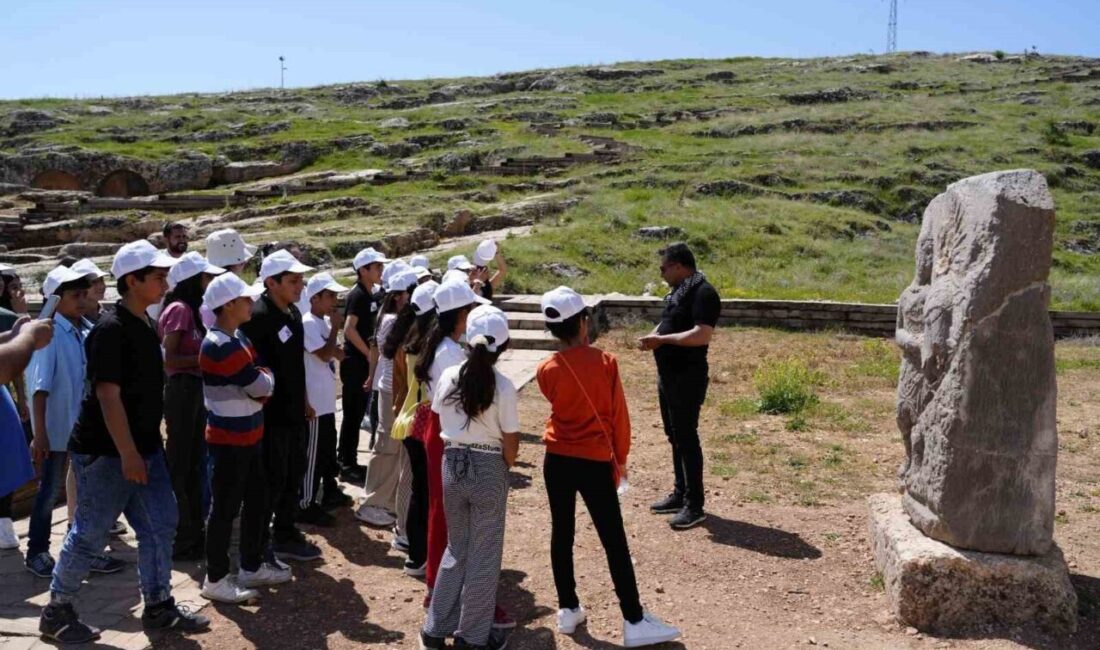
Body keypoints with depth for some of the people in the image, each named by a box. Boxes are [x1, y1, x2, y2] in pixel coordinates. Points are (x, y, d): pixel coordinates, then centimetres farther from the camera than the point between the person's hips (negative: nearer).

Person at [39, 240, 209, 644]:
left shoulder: (144, 326, 9)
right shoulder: (111, 330, -19)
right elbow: (108, 395, -22)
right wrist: (127, 454, -22)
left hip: (144, 447, 9)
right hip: (105, 453, -9)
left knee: (160, 525, 10)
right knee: (89, 535, 4)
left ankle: (158, 607, 20)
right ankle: (56, 611, 22)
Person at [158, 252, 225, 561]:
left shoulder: (191, 309, 14)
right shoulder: (178, 309, -14)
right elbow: (168, 359, -20)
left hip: (195, 389, 10)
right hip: (182, 390, -10)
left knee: (194, 462, 16)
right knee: (179, 465, 0)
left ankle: (193, 533, 28)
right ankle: (180, 541, 10)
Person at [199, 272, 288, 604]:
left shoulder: (238, 337, 10)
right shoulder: (219, 346, -22)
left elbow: (259, 379, 13)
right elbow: (261, 385, -22)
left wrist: (260, 381, -8)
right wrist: (266, 378, -1)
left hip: (249, 434, 10)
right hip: (229, 439, -10)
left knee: (257, 502, 17)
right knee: (225, 508, 0)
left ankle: (252, 567, 29)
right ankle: (216, 579, 12)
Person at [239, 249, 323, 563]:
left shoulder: (293, 312, 9)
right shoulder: (257, 316, -19)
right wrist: (262, 398, -22)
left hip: (293, 411, 9)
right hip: (270, 414, -9)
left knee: (294, 474, 18)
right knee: (272, 479, 0)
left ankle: (285, 537, 32)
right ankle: (258, 547, 14)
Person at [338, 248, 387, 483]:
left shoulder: (371, 296, 11)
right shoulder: (357, 295, -15)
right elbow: (349, 329, -24)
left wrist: (372, 355, 8)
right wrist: (369, 354, -17)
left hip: (364, 362, 8)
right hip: (354, 362, -8)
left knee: (357, 413, 14)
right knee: (352, 414, -2)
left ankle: (347, 460, 24)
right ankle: (347, 465, 6)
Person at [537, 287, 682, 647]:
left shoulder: (546, 369, -5)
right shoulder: (605, 361, -13)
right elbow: (619, 414, -6)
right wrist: (621, 457, 4)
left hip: (557, 460, 3)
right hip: (595, 462, -3)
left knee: (562, 533, 14)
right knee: (614, 541, 2)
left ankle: (568, 610, 22)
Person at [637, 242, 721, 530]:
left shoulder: (702, 293, -17)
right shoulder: (678, 290, 13)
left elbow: (702, 334, -27)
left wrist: (661, 340, -23)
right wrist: (653, 336, 2)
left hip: (688, 379, -10)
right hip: (668, 375, 10)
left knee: (687, 438, -5)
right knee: (675, 437, 16)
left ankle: (694, 506, 3)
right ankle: (680, 494, 28)